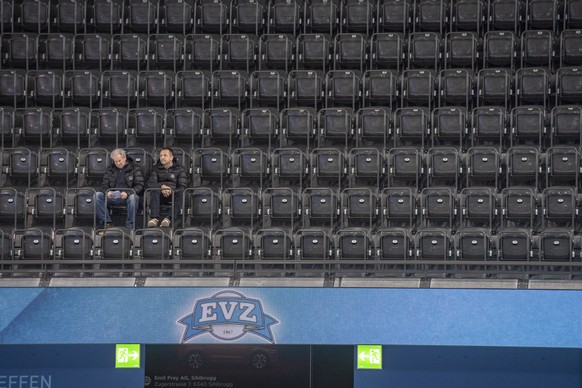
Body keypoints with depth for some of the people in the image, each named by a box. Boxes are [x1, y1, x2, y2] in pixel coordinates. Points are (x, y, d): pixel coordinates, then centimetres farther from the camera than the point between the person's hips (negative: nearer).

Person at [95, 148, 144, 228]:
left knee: (133, 197, -39)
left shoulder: (135, 168, 5)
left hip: (127, 196, -3)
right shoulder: (110, 169, 17)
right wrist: (107, 192, -13)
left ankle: (130, 225, -25)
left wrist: (127, 193, -24)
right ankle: (107, 222, -20)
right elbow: (104, 185, 14)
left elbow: (139, 185, -5)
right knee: (97, 195, -23)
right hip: (112, 197, 4)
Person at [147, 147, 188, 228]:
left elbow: (182, 186, 3)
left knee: (181, 193, -36)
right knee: (154, 190, -34)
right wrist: (161, 186, -17)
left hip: (173, 194, -1)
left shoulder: (179, 169, 14)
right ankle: (154, 218, -49)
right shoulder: (156, 168, 20)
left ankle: (168, 218, -52)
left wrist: (171, 191, -17)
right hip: (160, 195, 1)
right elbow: (150, 183, 4)